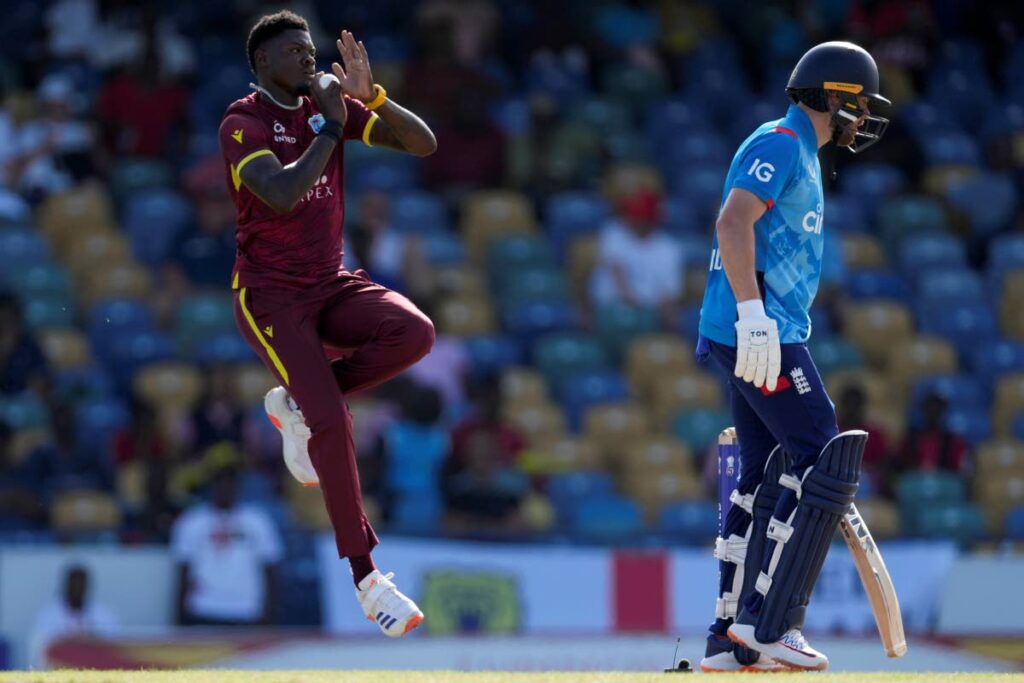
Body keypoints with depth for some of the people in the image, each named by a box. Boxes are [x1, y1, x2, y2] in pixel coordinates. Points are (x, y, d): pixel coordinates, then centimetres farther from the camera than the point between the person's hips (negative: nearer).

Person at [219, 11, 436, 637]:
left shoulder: (330, 104, 8)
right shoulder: (243, 123, -9)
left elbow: (424, 144, 2)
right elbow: (283, 194, -27)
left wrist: (370, 96, -12)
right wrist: (331, 127, -18)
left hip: (331, 284, 6)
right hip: (270, 294, -6)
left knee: (415, 332, -24)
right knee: (332, 423, -18)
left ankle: (297, 405, -1)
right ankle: (366, 576, -10)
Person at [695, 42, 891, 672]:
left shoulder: (801, 155, 22)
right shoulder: (779, 143, -9)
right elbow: (733, 224, -22)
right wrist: (754, 315, -29)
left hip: (769, 337, 10)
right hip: (759, 334, -10)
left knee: (768, 479, 10)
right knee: (826, 466, -12)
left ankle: (731, 640, 12)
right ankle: (770, 623, -13)